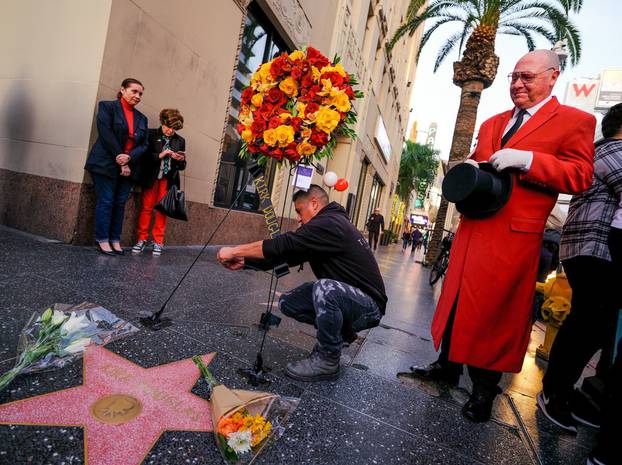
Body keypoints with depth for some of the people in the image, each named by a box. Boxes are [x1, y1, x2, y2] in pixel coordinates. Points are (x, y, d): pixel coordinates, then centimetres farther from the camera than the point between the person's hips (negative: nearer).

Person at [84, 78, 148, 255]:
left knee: (120, 203, 4)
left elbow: (144, 145, 6)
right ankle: (102, 240, 2)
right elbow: (106, 135, -10)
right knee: (105, 202, -4)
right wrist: (120, 160, -14)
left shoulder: (141, 118, 15)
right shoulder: (107, 107, 1)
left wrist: (129, 158, -12)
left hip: (128, 167, 5)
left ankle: (115, 240, 8)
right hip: (106, 164, -4)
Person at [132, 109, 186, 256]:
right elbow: (144, 155, -2)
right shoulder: (151, 135, 2)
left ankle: (158, 242, 10)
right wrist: (159, 155, -14)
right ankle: (142, 239, 12)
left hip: (168, 180, 1)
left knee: (162, 211, 3)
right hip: (151, 178, -1)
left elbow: (182, 167, 12)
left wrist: (180, 160, -10)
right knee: (146, 208, 2)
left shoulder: (180, 141, 9)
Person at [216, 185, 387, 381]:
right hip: (344, 296, 9)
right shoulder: (328, 225, 10)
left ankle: (328, 360, -15)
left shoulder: (330, 223, -19)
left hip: (368, 306, -9)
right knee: (287, 302, 1)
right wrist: (244, 261, -3)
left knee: (325, 288, -37)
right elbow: (287, 254, 5)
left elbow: (284, 244, -26)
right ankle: (338, 331, 15)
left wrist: (234, 251, -18)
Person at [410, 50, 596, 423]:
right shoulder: (492, 124, 21)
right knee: (458, 299, 10)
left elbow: (580, 177, -6)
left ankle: (485, 388, 17)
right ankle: (448, 366, 27)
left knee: (496, 308, 0)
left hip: (513, 235, -5)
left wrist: (526, 160, -19)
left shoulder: (575, 121, 3)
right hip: (473, 227, 6)